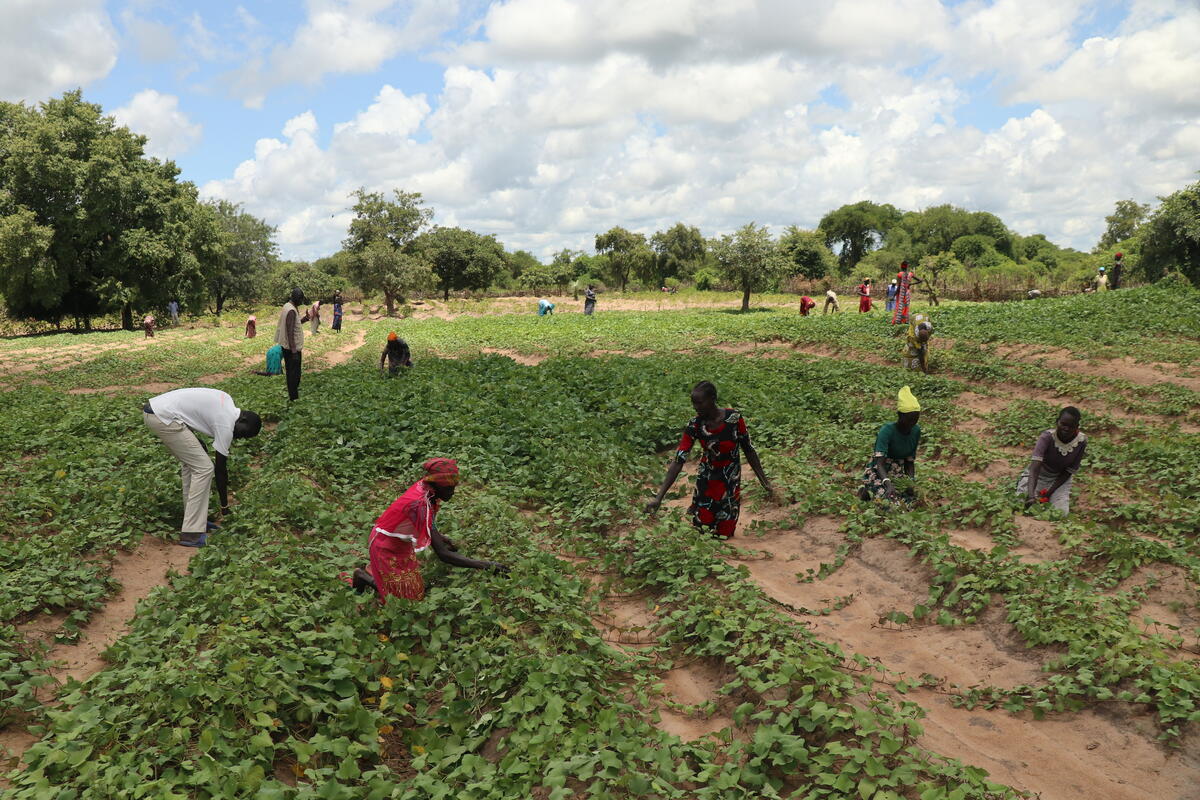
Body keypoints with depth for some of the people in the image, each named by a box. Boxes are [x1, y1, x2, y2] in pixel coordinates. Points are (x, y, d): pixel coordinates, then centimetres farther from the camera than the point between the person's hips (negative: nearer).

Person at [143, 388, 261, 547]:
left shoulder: (227, 402, 14)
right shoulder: (226, 424, -10)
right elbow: (221, 468, -3)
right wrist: (225, 507, 6)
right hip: (163, 418, -10)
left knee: (191, 463, 18)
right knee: (203, 468, -7)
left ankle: (194, 520, 22)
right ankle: (191, 532, -6)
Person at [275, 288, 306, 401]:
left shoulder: (287, 306, 8)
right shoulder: (291, 311, -23)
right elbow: (290, 332, -26)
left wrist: (304, 319, 4)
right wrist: (294, 351, -26)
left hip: (286, 345, 10)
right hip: (292, 347, -10)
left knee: (291, 370, 21)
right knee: (294, 372, -1)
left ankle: (292, 392, 34)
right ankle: (294, 397, 6)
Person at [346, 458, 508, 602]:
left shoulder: (424, 487, -15)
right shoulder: (420, 504, -38)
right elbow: (443, 554, -38)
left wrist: (440, 537, 7)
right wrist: (487, 565, -38)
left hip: (400, 543, 8)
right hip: (387, 548, -8)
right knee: (413, 596, 2)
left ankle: (373, 569, 26)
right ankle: (365, 577, 12)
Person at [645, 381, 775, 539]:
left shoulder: (734, 418, -18)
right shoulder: (695, 426, -16)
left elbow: (749, 450, -4)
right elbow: (678, 461, -18)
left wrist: (765, 482, -1)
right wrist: (658, 497, -24)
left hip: (730, 483, 0)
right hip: (705, 482, 0)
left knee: (723, 534, 6)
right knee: (701, 529, 1)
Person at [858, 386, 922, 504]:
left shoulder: (916, 431, -2)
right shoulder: (887, 431, -21)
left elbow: (910, 461, 4)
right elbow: (880, 464, -30)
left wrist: (911, 483, -15)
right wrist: (888, 483, -48)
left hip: (899, 473, 7)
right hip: (877, 473, -7)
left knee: (912, 497, -17)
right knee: (891, 500, -29)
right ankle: (867, 492, 2)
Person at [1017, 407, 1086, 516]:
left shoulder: (1081, 441, -20)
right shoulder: (1047, 437, -30)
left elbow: (1069, 471, -11)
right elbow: (1035, 467, -41)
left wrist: (1049, 493, -20)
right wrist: (1031, 495, -56)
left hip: (1059, 479, 2)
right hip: (1038, 475, -2)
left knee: (1062, 512, -16)